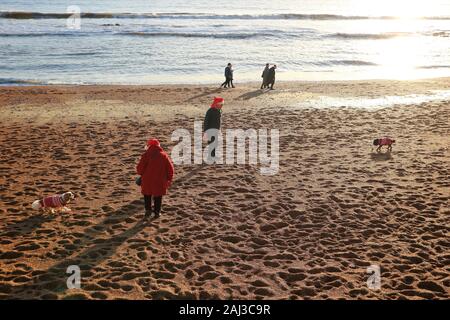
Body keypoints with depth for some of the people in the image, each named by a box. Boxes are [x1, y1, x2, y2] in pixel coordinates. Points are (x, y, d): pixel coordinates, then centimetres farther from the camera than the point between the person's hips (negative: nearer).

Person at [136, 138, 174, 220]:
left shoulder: (146, 155, -7)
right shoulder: (164, 155, 3)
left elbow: (140, 168, -11)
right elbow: (170, 169, 3)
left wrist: (141, 174, 11)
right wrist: (168, 179, 14)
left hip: (148, 180, -2)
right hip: (160, 182, 2)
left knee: (147, 195, 16)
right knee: (158, 196, 15)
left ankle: (148, 210, 7)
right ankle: (157, 212, 19)